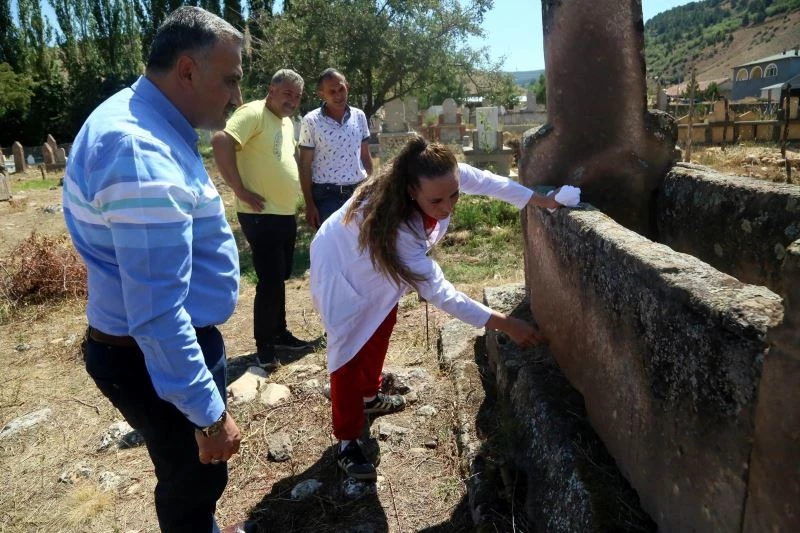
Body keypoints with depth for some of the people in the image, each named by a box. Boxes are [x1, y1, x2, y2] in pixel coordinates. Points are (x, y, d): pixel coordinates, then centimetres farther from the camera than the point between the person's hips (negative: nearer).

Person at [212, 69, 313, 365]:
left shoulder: (287, 123, 16)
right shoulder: (254, 113, -13)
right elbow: (220, 142, -27)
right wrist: (240, 189, -24)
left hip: (286, 214, 9)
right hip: (261, 216, -9)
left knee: (279, 278, 17)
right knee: (270, 281, -5)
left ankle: (280, 334, 31)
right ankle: (264, 345, 10)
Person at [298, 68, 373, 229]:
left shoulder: (359, 116, 3)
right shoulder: (310, 121, -8)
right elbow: (305, 165, -5)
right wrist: (309, 204, -7)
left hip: (359, 192, 4)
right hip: (327, 195, -4)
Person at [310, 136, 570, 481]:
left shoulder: (447, 176, -28)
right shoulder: (395, 223, -45)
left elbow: (485, 181, -7)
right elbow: (437, 291, -42)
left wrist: (540, 200, -3)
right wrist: (504, 324, -42)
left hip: (374, 260, 8)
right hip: (340, 265, -8)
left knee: (380, 326, 21)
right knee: (350, 350, -8)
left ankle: (369, 396, 44)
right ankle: (347, 441, 7)